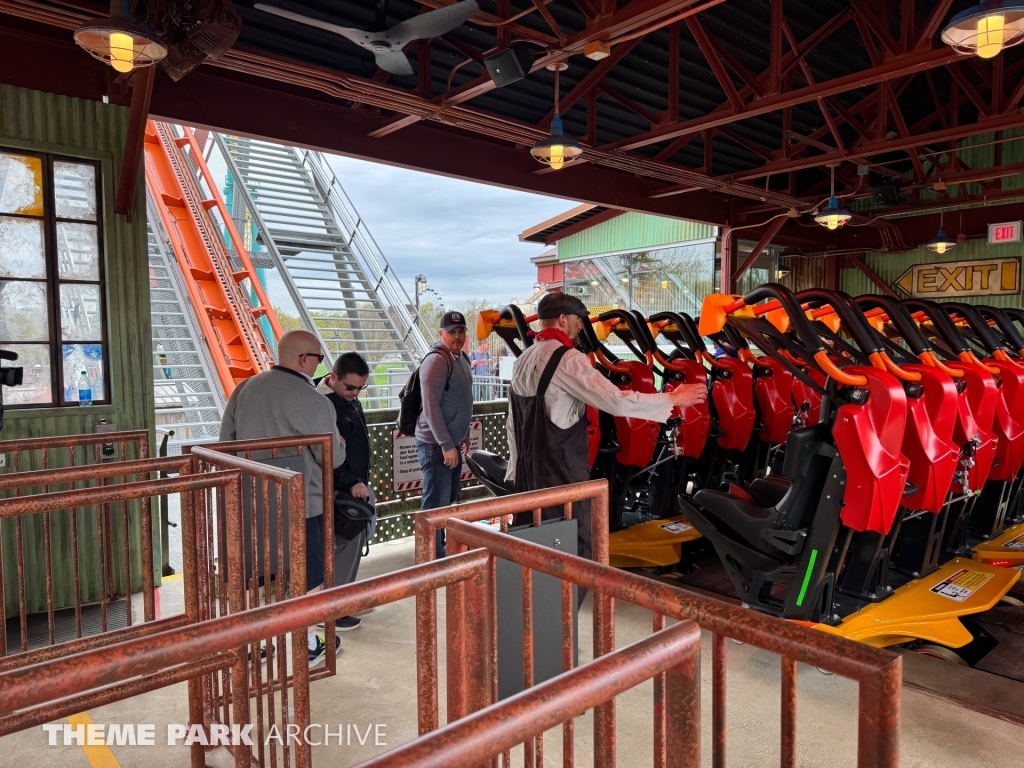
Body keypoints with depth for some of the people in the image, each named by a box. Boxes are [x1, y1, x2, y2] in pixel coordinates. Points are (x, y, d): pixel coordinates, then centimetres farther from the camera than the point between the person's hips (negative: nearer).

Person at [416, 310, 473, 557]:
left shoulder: (461, 358, 11)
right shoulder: (437, 360, -17)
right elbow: (431, 406, -23)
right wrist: (446, 446, -23)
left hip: (452, 442, 9)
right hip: (436, 445, -9)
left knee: (447, 501, 18)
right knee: (435, 504, -4)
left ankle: (441, 549, 32)